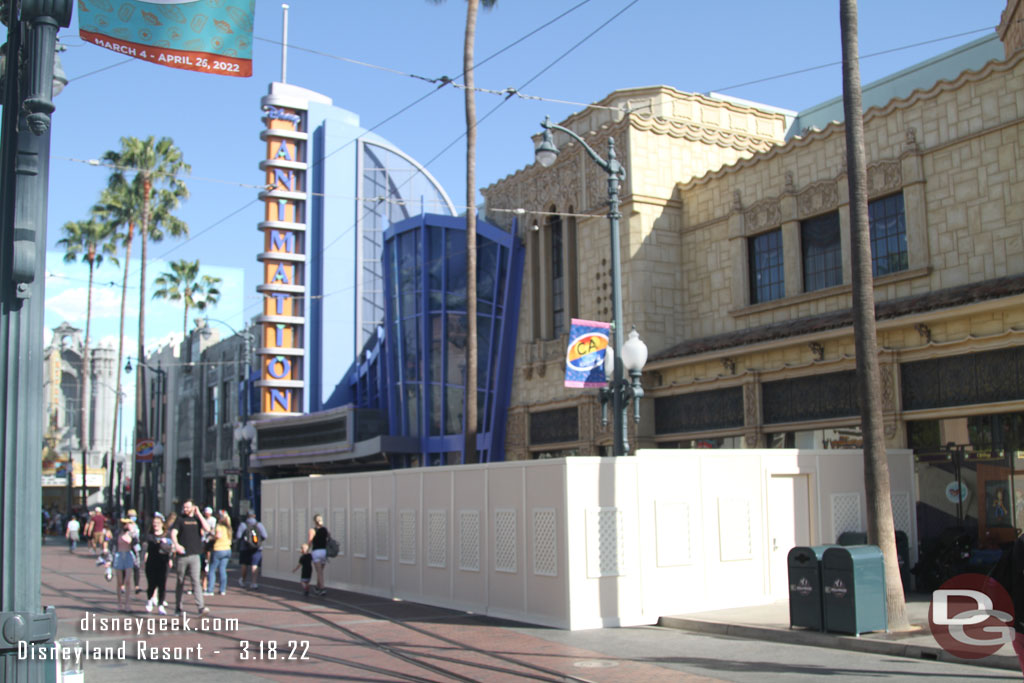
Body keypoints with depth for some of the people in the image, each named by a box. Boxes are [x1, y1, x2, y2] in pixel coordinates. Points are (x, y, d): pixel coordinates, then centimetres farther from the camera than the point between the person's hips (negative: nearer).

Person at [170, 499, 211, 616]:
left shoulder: (197, 519, 10)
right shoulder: (180, 520, 6)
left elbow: (206, 528, -7)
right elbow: (173, 533, -6)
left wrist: (198, 514, -5)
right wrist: (176, 545, -24)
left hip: (194, 555, 0)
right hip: (182, 555, 0)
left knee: (196, 580, -8)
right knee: (180, 582, 9)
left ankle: (201, 606, -15)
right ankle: (178, 607, 20)